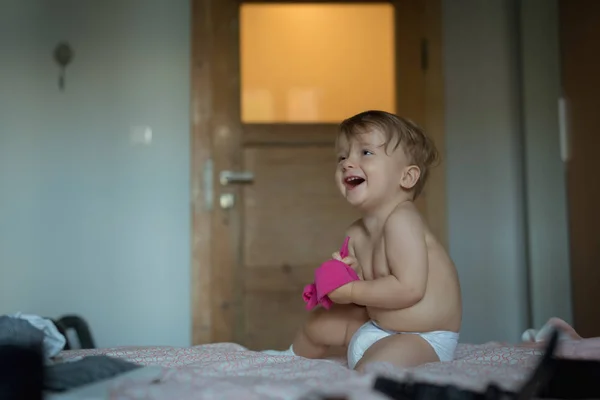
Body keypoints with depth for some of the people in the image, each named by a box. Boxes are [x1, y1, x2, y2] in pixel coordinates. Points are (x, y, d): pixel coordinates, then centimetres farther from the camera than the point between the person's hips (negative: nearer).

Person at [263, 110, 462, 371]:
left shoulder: (401, 220, -24)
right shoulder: (356, 234, 3)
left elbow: (410, 288, -31)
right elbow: (370, 289, 8)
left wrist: (352, 291, -22)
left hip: (423, 338, -9)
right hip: (379, 325, 9)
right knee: (320, 321, 24)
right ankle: (293, 358, 55)